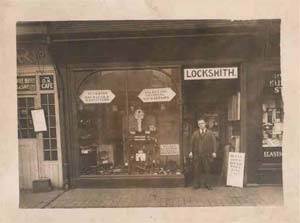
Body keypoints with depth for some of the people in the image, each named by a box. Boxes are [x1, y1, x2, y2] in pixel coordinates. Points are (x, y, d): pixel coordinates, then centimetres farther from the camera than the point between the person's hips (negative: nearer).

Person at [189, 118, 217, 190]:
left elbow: (214, 142, 1)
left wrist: (214, 152, -8)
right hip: (196, 155, 1)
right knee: (196, 170, 3)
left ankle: (208, 184, 18)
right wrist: (191, 151, -8)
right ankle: (196, 184, 13)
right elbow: (192, 143, 3)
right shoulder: (195, 133, 8)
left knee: (207, 170, 6)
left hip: (206, 155, -1)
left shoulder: (210, 133, 5)